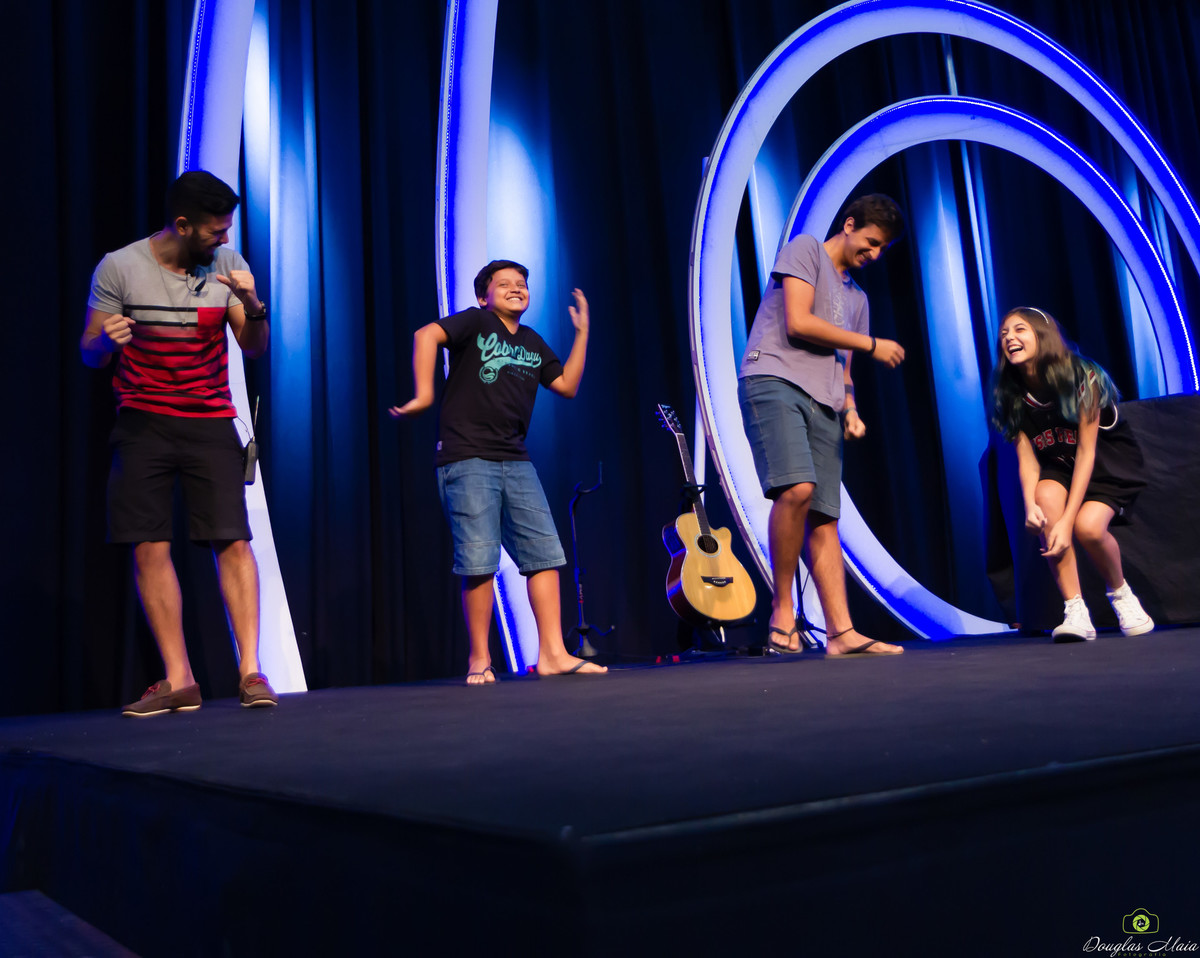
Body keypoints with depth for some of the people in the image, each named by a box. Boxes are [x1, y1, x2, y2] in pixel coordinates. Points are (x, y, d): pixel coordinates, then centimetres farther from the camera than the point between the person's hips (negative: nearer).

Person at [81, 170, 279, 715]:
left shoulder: (226, 263, 3)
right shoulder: (118, 268, -3)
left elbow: (254, 348, 3)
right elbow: (90, 355, 2)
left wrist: (252, 307, -17)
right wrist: (106, 338, -21)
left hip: (211, 423, 1)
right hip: (143, 424, 0)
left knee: (233, 542, -9)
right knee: (150, 548, -4)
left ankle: (251, 671, -4)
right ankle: (179, 682, 4)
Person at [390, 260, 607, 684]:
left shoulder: (533, 343, 20)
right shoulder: (476, 321, 2)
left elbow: (567, 385, 18)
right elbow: (427, 334, -14)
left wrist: (582, 333, 17)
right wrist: (424, 394, -22)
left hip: (516, 462, 6)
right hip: (466, 460, -6)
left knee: (545, 553, -1)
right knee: (479, 562, -8)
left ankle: (552, 653, 4)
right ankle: (479, 660, 5)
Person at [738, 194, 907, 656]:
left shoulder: (856, 297, 30)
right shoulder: (805, 249, 9)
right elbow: (798, 323, -6)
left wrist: (850, 409, 7)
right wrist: (872, 344, 2)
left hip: (822, 406, 8)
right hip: (773, 381, -7)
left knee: (825, 516, 1)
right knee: (797, 488, -27)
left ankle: (840, 632, -1)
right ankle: (782, 609, -13)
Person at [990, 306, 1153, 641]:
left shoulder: (1083, 378, -24)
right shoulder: (1012, 396, -12)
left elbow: (1086, 451, -26)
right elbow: (1026, 456, -14)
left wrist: (1067, 520, -33)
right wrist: (1030, 505, -35)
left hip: (1110, 465, -3)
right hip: (1060, 468, 3)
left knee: (1088, 526, -30)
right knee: (1047, 494, -31)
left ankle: (1121, 593, 6)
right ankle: (1076, 612, -24)